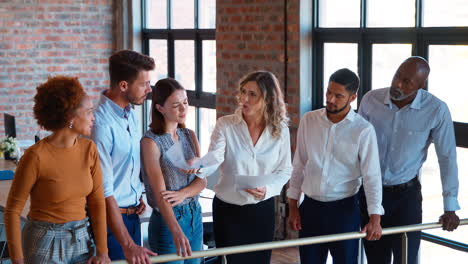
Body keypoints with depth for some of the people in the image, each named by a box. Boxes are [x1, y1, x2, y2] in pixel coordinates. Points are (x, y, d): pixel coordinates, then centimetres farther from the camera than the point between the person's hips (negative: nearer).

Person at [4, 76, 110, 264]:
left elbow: (97, 202, 1)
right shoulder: (36, 156, -18)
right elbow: (12, 210, -12)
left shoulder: (89, 149, -2)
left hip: (81, 240, 5)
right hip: (45, 242, -5)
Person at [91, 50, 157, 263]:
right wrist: (127, 245, -24)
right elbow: (104, 192, -23)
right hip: (110, 218, -8)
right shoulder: (101, 123, -23)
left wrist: (136, 197, 5)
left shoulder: (130, 113, 4)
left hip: (132, 214, 8)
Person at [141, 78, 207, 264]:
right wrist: (176, 232, -35)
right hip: (168, 219, -6)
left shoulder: (190, 136, 6)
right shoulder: (151, 142, -14)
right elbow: (160, 192, -23)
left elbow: (202, 180, 2)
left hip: (195, 216, 6)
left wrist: (182, 194, -19)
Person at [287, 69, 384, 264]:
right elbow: (299, 166, 7)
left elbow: (372, 176, -11)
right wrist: (293, 206, 5)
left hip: (344, 209, -3)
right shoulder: (308, 121, 1)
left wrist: (375, 218, -20)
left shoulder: (363, 130, -10)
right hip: (310, 207, 3)